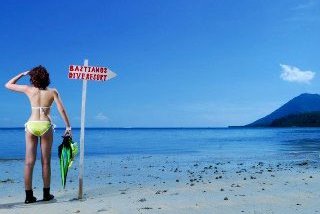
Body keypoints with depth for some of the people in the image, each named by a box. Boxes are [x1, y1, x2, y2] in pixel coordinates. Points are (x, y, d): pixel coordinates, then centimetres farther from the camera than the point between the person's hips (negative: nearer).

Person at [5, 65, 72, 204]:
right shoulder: (52, 92, 2)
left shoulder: (29, 89, 4)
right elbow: (62, 110, -4)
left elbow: (8, 85, 17)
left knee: (29, 162, 4)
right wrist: (68, 127, 2)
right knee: (45, 162, 7)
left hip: (31, 125, 1)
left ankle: (29, 196, 5)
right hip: (46, 125, -1)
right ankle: (46, 194, 12)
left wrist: (22, 74, 21)